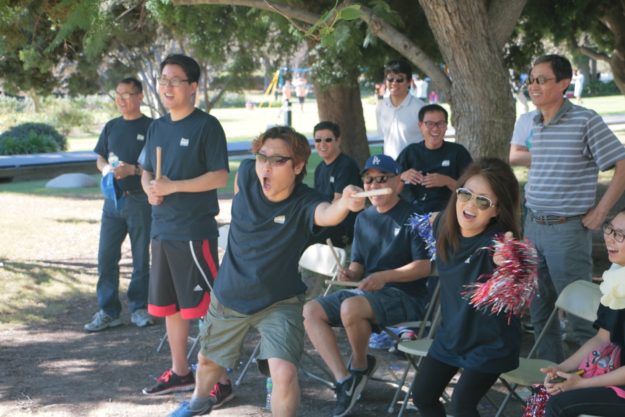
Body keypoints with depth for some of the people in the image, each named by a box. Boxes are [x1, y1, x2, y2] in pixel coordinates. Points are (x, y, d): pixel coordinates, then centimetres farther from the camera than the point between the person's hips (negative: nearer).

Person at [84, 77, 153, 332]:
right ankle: (108, 311, 9)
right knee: (106, 257, 2)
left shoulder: (151, 127, -4)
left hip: (140, 200, -4)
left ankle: (139, 308, 17)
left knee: (141, 258, 5)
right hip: (113, 199, 4)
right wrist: (106, 168, -6)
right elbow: (100, 158, 16)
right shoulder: (111, 127, 12)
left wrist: (132, 169, -22)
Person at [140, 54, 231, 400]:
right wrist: (149, 188, -2)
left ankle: (220, 380, 1)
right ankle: (179, 372, 29)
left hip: (195, 232, -8)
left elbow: (220, 176, -14)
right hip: (162, 230, 8)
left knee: (209, 306, -5)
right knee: (168, 305, 15)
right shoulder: (157, 127, 13)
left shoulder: (206, 126, -8)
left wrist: (173, 186, -19)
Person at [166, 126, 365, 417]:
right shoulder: (246, 175, -17)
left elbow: (326, 214, -54)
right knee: (208, 360, 26)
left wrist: (344, 204, -76)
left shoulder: (303, 204, -29)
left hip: (279, 302, -4)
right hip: (229, 294, 4)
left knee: (284, 373, -25)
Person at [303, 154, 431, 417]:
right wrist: (351, 273, -5)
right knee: (311, 311, -12)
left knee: (351, 307, -35)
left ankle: (360, 366, -7)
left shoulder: (412, 216, -7)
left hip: (406, 296, -7)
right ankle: (344, 381, -16)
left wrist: (384, 276, -22)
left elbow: (425, 266, -13)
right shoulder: (364, 218, 14)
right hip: (366, 292, 8)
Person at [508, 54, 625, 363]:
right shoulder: (535, 125, 8)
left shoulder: (585, 121, -12)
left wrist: (600, 212, -12)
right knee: (539, 306, 15)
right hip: (533, 225, 7)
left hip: (568, 229, -7)